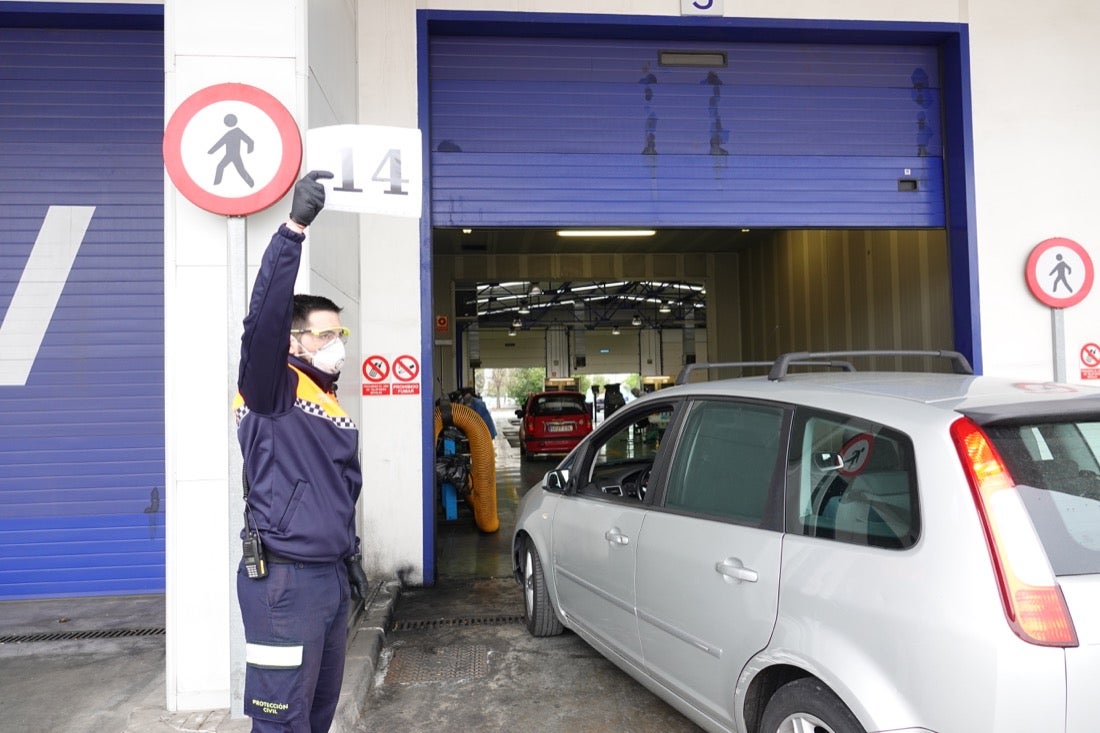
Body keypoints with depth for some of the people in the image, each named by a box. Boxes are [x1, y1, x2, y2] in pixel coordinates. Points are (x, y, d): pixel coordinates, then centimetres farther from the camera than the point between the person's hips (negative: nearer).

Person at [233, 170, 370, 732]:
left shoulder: (333, 405, 16)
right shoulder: (272, 389, -8)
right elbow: (264, 316, -27)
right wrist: (294, 228, -35)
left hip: (331, 576, 8)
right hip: (284, 581, -8)